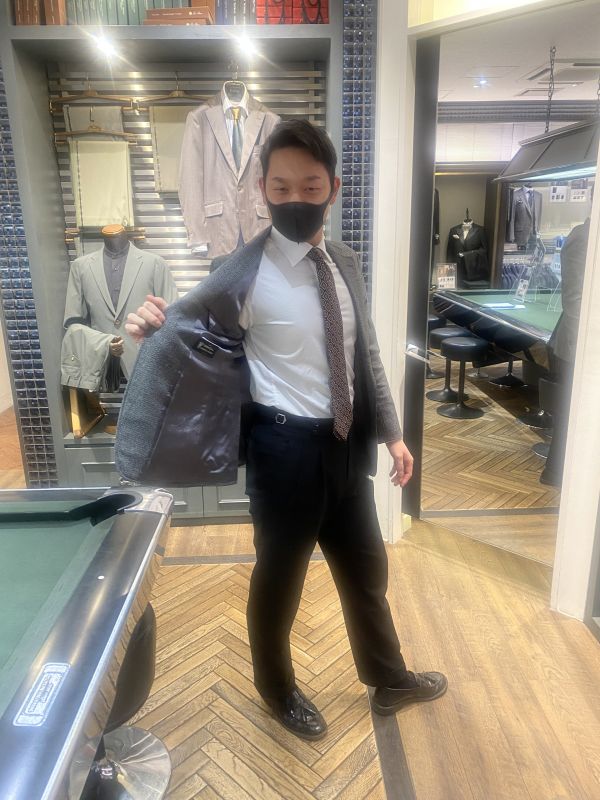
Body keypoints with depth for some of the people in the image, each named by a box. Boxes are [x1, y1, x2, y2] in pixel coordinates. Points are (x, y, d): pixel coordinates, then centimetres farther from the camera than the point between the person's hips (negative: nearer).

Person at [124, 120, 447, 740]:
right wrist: (152, 331, -32)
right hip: (286, 449, -6)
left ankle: (388, 679, 50)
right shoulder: (241, 273, -13)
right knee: (279, 578, 16)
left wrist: (391, 432, 12)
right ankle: (277, 689, 46)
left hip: (347, 445, 6)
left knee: (366, 571, 23)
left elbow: (367, 356, 12)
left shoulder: (345, 264, 5)